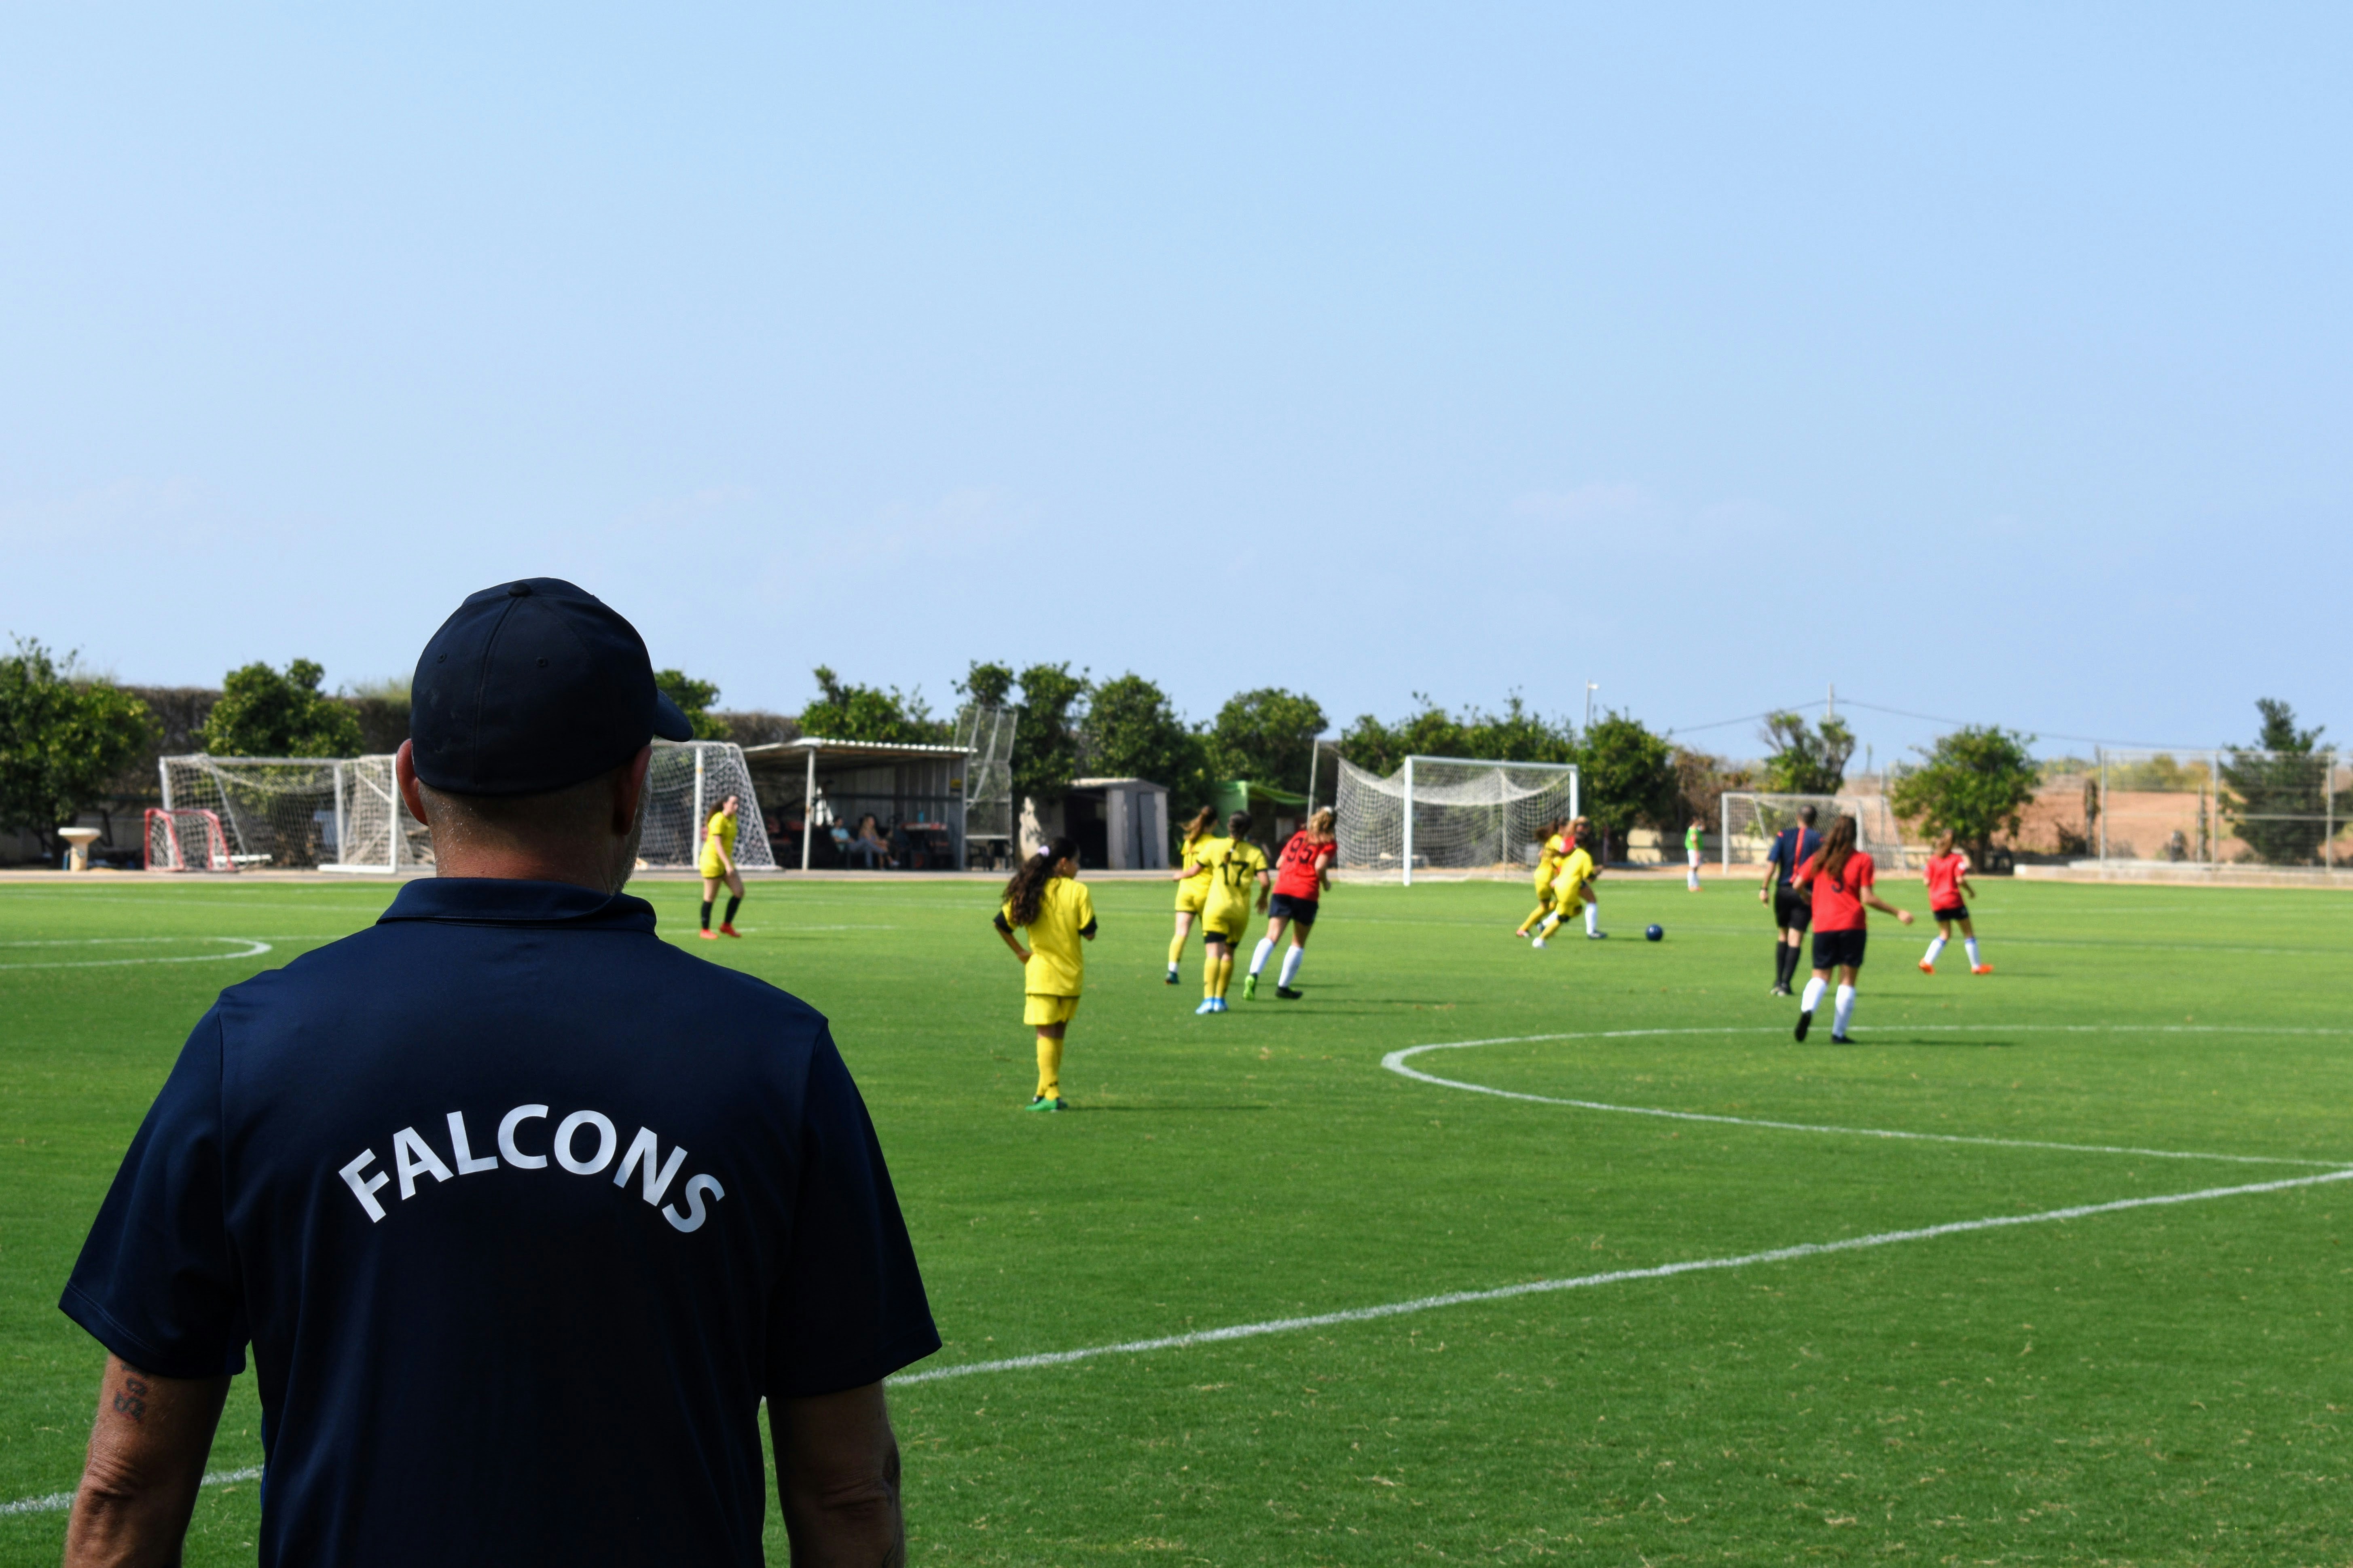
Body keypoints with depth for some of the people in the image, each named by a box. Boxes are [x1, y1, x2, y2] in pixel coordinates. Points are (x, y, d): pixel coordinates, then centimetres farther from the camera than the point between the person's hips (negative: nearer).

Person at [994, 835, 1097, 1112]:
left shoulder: (1031, 890, 0)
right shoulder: (1078, 891, -6)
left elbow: (1002, 923, -1)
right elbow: (1089, 934, -8)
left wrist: (1020, 952, 7)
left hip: (1041, 973, 0)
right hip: (1072, 974, 0)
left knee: (1046, 1034, 0)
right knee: (1057, 1035, 13)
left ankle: (1051, 1094, -10)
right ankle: (1047, 1092, 16)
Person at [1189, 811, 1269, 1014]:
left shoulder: (1214, 846, 2)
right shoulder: (1255, 853, 3)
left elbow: (1194, 870, 10)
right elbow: (1264, 881, -8)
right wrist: (1263, 897, 14)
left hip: (1216, 908, -2)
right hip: (1241, 910, 2)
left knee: (1213, 954, -11)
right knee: (1229, 953, 20)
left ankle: (1209, 999, -28)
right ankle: (1220, 999, 21)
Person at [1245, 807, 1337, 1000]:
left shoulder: (1299, 836, 21)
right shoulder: (1329, 842, 6)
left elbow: (1279, 863, 19)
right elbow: (1319, 867, -9)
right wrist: (1326, 883, 9)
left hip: (1282, 889, 4)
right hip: (1306, 893, -4)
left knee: (1272, 937, -6)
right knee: (1299, 943, 12)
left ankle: (1253, 975, -28)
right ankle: (1283, 986, 14)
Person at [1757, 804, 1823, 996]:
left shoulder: (1784, 835, 3)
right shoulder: (1818, 840, -1)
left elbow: (1772, 862, -5)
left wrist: (1765, 888, -5)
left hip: (1783, 892, 2)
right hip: (1806, 894, -2)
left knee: (1782, 936, 16)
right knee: (1795, 940, 0)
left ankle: (1778, 982, 12)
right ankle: (1786, 984, -6)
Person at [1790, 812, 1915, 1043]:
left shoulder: (1819, 859, 7)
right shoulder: (1862, 860, -1)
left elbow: (1798, 885, 4)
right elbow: (1867, 899, -8)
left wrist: (1810, 899, 26)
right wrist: (1898, 912, -1)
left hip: (1823, 926, 2)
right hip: (1852, 925, -2)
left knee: (1821, 975, 9)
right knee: (1848, 979, 6)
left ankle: (1807, 1009, -22)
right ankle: (1839, 1033, 3)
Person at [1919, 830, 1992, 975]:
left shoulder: (1933, 860, 2)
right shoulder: (1957, 859, -8)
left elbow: (1927, 882, -1)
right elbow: (1960, 880, -17)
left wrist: (1923, 876, 21)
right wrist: (1971, 891, -1)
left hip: (1936, 902, 4)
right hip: (1954, 901, -4)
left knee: (1945, 934, 15)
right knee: (1968, 932, 9)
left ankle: (1927, 962, -2)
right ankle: (1977, 966, 11)